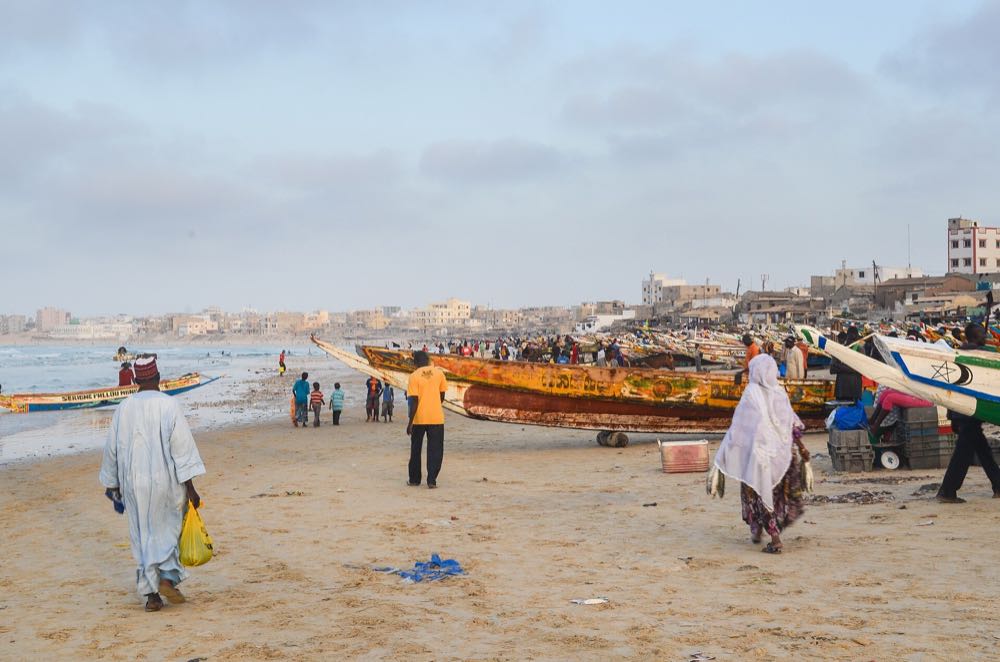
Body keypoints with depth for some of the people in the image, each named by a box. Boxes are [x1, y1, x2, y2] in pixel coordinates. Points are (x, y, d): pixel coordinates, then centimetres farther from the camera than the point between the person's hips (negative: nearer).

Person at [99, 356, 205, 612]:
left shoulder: (123, 408, 2)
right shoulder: (168, 405, -9)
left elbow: (112, 449, 9)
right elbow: (182, 447, -12)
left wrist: (114, 484, 23)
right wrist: (190, 488, -10)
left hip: (133, 483, 3)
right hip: (165, 480, -3)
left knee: (144, 536, 11)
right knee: (170, 528, 16)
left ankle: (151, 594, 10)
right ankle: (168, 577, -2)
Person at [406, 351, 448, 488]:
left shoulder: (414, 376, -7)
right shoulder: (439, 372, 0)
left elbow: (414, 401, -11)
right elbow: (442, 396, 7)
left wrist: (410, 422, -8)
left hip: (419, 418, -1)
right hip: (436, 417, 1)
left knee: (416, 449, 14)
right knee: (435, 450, 6)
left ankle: (414, 479, 20)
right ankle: (431, 480, -3)